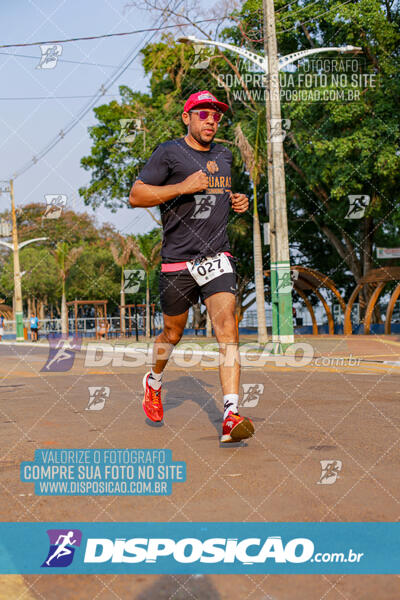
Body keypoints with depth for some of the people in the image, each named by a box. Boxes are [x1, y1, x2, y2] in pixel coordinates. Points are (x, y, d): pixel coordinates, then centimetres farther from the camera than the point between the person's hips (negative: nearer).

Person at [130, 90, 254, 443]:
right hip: (177, 261, -3)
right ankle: (154, 382, 42)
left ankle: (231, 416, -18)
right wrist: (182, 187, -17)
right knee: (173, 334, 11)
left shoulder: (224, 156, 16)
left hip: (218, 258, 3)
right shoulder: (169, 153, -2)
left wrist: (239, 202, 11)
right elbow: (136, 195, -8)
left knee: (227, 329, -13)